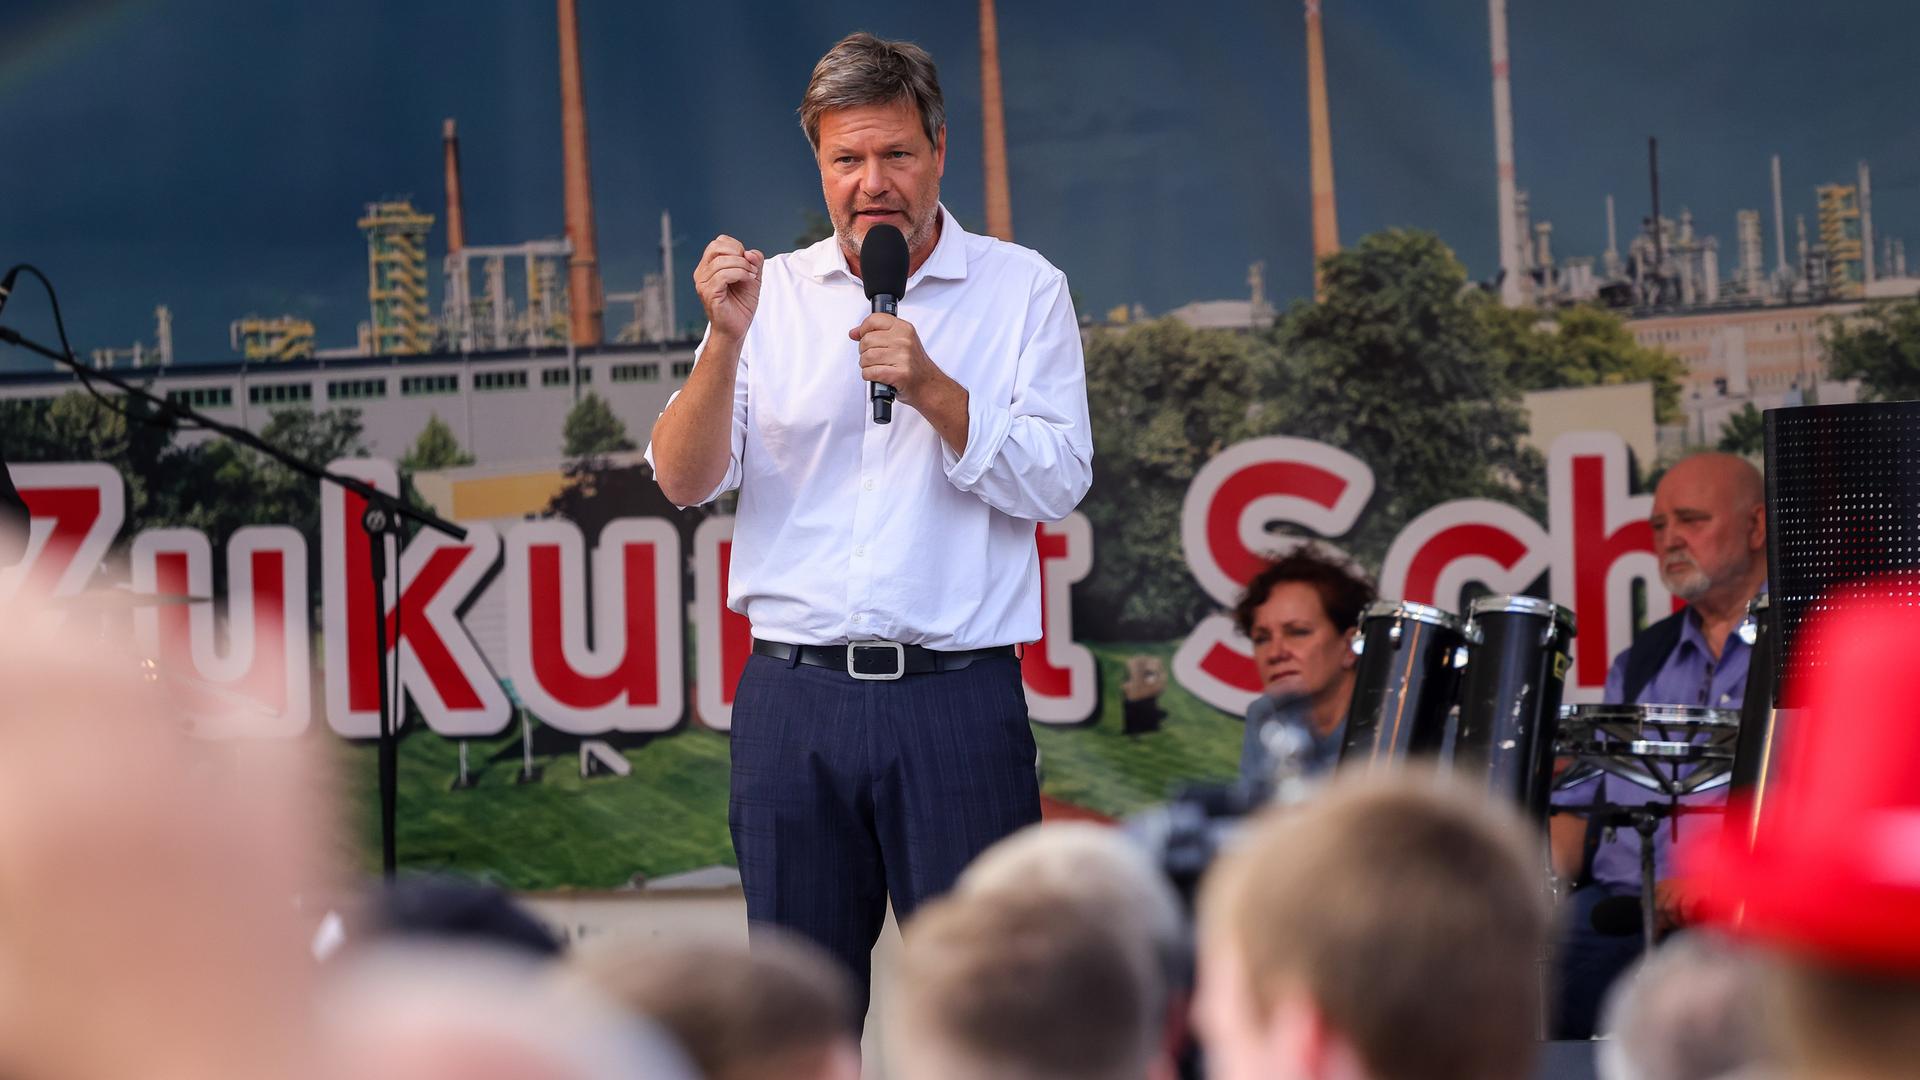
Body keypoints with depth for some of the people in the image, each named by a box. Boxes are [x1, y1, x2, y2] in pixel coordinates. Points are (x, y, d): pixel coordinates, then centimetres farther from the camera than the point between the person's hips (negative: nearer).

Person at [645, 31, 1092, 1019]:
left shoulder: (1021, 289, 5)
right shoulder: (771, 292, 10)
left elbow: (1058, 483, -3)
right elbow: (684, 481, 3)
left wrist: (931, 389, -15)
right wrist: (727, 343, -13)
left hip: (957, 697, -2)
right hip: (792, 699, 2)